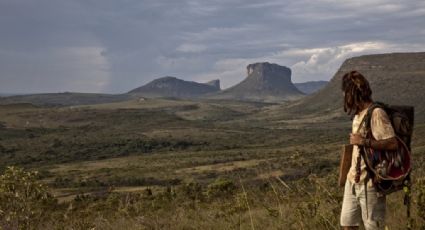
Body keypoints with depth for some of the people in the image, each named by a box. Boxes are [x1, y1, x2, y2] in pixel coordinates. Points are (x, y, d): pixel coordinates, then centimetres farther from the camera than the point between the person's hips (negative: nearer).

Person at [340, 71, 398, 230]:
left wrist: (363, 141, -23)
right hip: (353, 181, 9)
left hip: (370, 182, -9)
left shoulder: (376, 113, -17)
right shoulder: (358, 114, 11)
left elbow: (392, 144, -25)